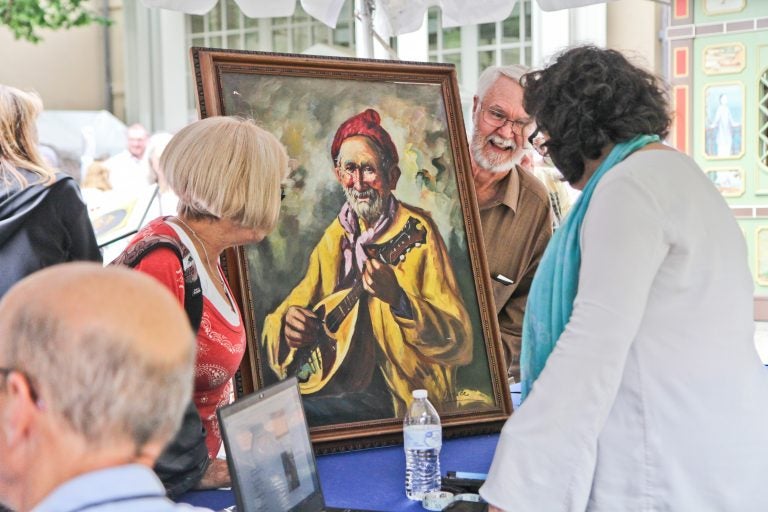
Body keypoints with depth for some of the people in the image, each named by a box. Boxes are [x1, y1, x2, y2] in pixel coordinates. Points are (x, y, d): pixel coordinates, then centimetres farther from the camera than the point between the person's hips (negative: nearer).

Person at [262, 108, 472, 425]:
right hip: (337, 384, 5)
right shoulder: (334, 238, 11)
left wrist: (398, 298, -27)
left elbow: (460, 341, -12)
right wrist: (287, 323, -11)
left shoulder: (416, 232, -6)